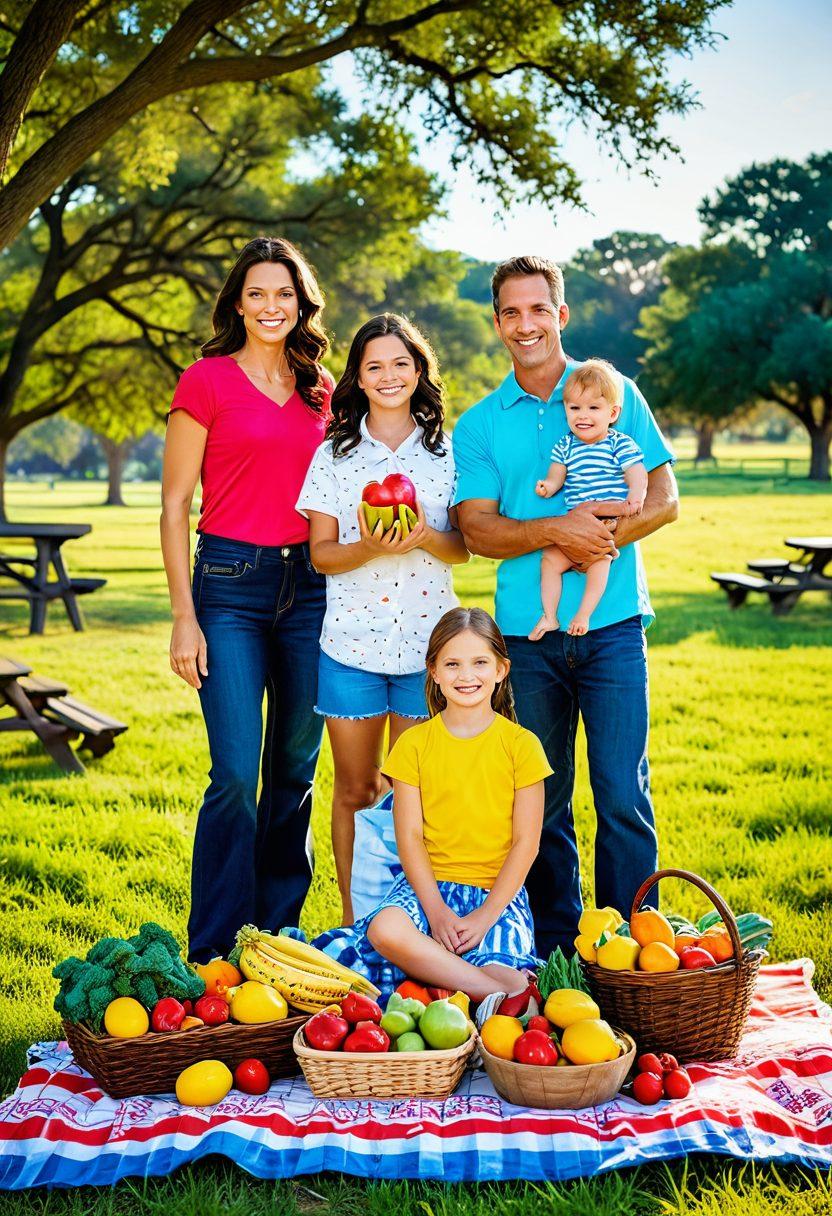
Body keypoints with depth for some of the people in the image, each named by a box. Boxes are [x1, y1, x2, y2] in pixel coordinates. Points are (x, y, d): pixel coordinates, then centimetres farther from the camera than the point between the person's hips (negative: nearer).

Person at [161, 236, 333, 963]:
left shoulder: (321, 389, 12)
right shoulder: (207, 381, -1)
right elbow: (174, 505, -1)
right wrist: (184, 617, -7)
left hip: (310, 584, 5)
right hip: (231, 584, -4)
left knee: (296, 768, 9)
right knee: (237, 774, -9)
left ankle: (279, 929, 23)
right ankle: (215, 951, 2)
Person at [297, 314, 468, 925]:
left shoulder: (447, 450, 5)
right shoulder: (335, 454, 4)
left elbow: (463, 547, 5)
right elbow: (320, 552, 1)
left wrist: (425, 537, -17)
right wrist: (369, 548, -19)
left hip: (426, 643, 0)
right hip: (351, 644, 0)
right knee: (355, 791, 8)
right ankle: (353, 917, 22)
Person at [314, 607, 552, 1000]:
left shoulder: (521, 745, 2)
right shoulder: (414, 744, 5)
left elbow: (525, 842, -1)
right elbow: (410, 837, -1)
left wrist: (485, 915, -12)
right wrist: (436, 911, -16)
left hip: (499, 890, -1)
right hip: (430, 882, 2)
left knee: (503, 977, -31)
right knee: (385, 928, -34)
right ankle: (504, 994, -29)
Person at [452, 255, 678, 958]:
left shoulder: (614, 393, 8)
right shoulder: (478, 425, 10)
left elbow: (664, 499, 3)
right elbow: (477, 530, -1)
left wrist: (603, 536, -14)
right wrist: (555, 531, -17)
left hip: (612, 624, -1)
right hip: (527, 633, 1)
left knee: (623, 794, -5)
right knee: (541, 800, 8)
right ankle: (555, 947, 20)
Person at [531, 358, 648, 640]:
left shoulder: (620, 444, 1)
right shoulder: (565, 446, 13)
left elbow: (637, 474, -7)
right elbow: (556, 476, 10)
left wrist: (635, 495, -27)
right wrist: (548, 486, -13)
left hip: (611, 521, -4)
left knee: (599, 554, -27)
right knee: (550, 558, -10)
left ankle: (584, 614, -20)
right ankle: (549, 616, 0)